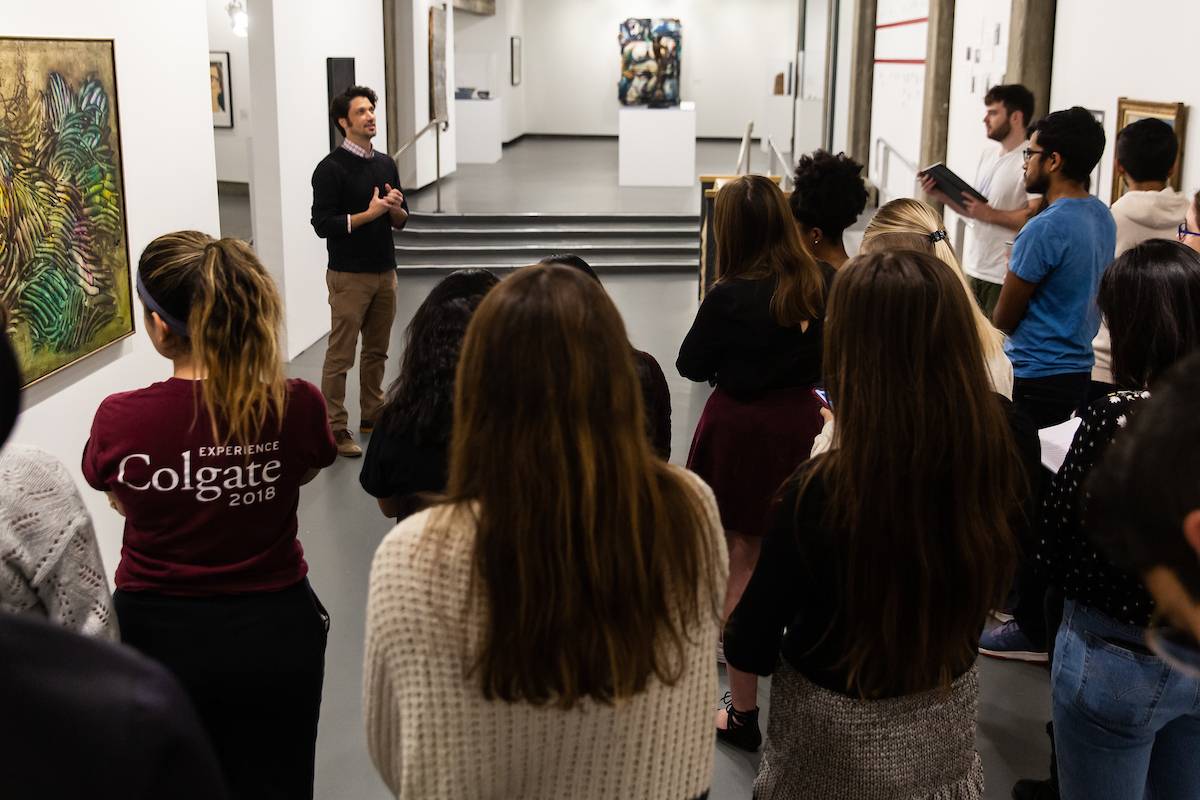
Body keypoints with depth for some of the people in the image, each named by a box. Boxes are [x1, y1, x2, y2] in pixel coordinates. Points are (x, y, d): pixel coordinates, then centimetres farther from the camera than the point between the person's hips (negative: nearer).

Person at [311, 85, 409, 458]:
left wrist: (395, 208, -8)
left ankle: (372, 415, 26)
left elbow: (401, 220, 15)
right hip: (349, 276, -6)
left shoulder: (386, 164, 10)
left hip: (385, 272, 7)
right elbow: (323, 223, -15)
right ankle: (335, 429, 4)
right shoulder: (331, 168, -10)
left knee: (377, 350, 14)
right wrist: (370, 213, -20)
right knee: (340, 356, -2)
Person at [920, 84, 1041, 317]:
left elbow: (1036, 217, -23)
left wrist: (990, 214, -22)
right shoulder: (989, 151, 12)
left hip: (1003, 274, -8)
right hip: (973, 268, 8)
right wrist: (940, 194, 6)